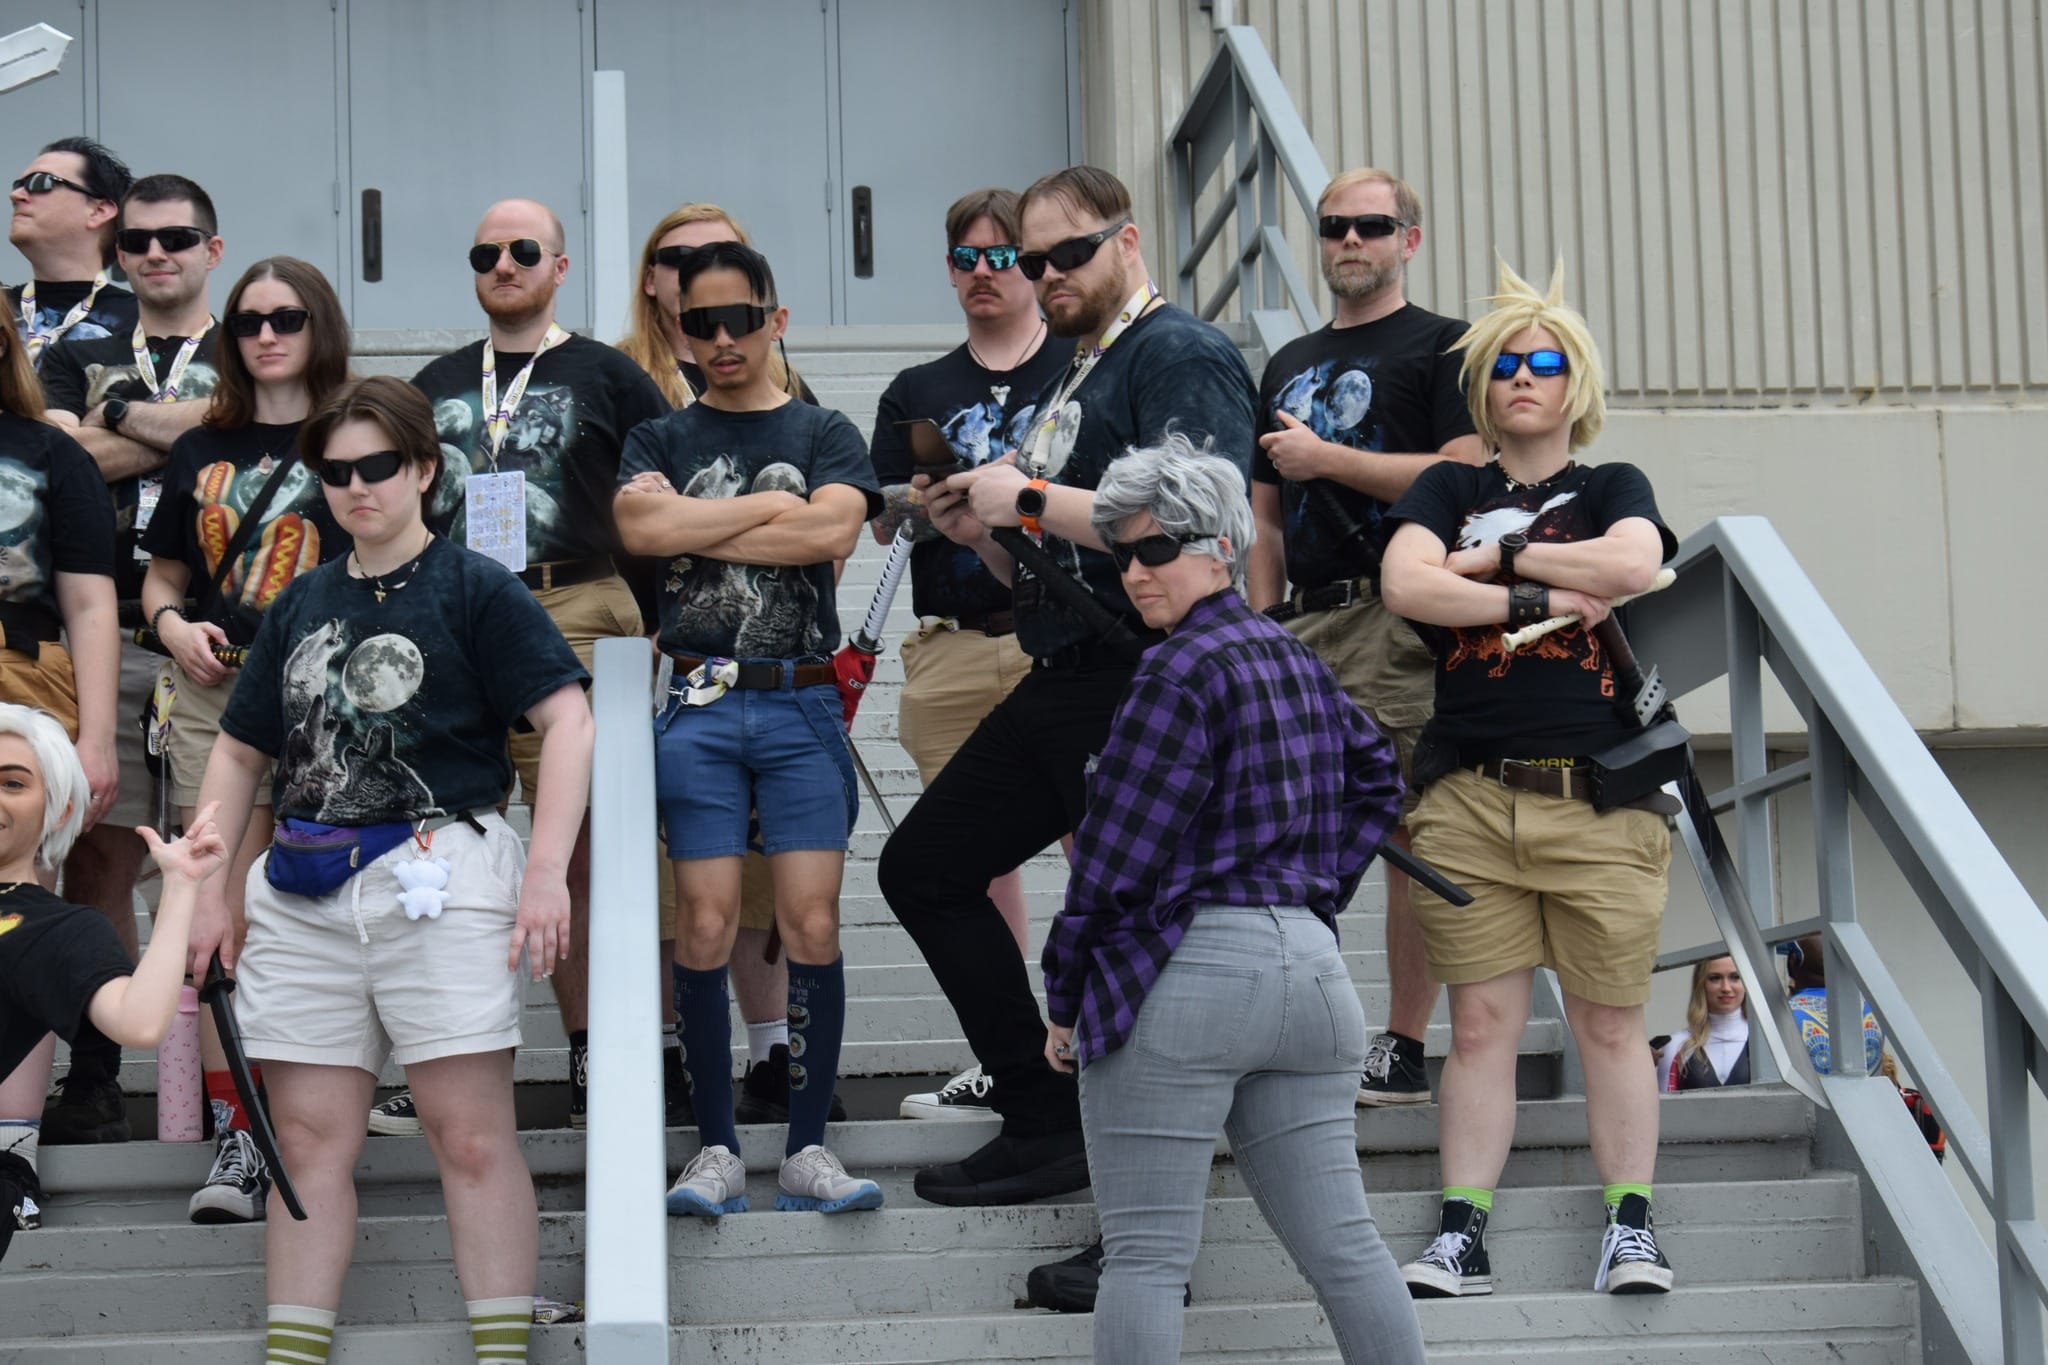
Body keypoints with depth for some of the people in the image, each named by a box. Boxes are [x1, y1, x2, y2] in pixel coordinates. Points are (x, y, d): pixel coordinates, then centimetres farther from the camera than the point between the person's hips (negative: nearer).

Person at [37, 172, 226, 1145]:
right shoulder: (77, 361, 21)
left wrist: (123, 416, -2)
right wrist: (183, 429, -3)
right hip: (107, 636, 2)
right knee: (99, 858, -2)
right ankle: (93, 1077, 4)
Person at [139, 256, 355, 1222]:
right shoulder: (202, 451, 16)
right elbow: (161, 579, 23)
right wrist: (173, 627, 1)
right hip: (214, 699, 3)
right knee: (221, 924, -2)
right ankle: (235, 1136, 2)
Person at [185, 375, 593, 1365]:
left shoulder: (474, 589, 2)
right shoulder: (301, 604, 18)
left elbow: (567, 720, -6)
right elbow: (239, 752, 22)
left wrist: (546, 872, -15)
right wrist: (207, 888, 14)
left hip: (439, 872, -5)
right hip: (302, 894, 5)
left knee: (471, 1135, -6)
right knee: (307, 1137, 5)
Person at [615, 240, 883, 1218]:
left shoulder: (824, 435, 11)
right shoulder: (660, 441, 15)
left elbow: (833, 530, -8)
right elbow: (640, 529, -6)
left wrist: (693, 530, -4)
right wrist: (769, 508, -5)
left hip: (802, 704, 0)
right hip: (700, 706, 0)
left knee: (813, 923, -6)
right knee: (705, 925, -6)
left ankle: (808, 1148, 1)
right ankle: (716, 1152, 1)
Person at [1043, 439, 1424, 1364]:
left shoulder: (1180, 673, -10)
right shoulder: (1298, 661, 15)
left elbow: (1117, 853, -11)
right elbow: (1376, 782, 27)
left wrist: (1063, 1001, -3)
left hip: (1186, 974, -8)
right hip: (1310, 968, 8)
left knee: (1145, 1255, -4)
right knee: (1342, 1243, 7)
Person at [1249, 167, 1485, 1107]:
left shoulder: (1442, 346, 3)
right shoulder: (1289, 366, 23)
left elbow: (1465, 476, -11)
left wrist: (1325, 458, -8)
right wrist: (1261, 624, 12)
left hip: (1400, 618, -7)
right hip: (1306, 624, 7)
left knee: (1410, 836, -8)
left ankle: (1405, 1049, -5)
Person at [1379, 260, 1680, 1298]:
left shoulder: (1612, 489, 11)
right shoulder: (1448, 489, 13)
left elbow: (1633, 564, -12)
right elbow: (1404, 584, -6)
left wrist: (1496, 556, -5)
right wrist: (1538, 598, -9)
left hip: (1601, 800, -1)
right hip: (1470, 798, 1)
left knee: (1610, 1024, 2)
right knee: (1481, 1024, 0)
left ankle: (1630, 1224, 8)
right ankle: (1460, 1232, 2)